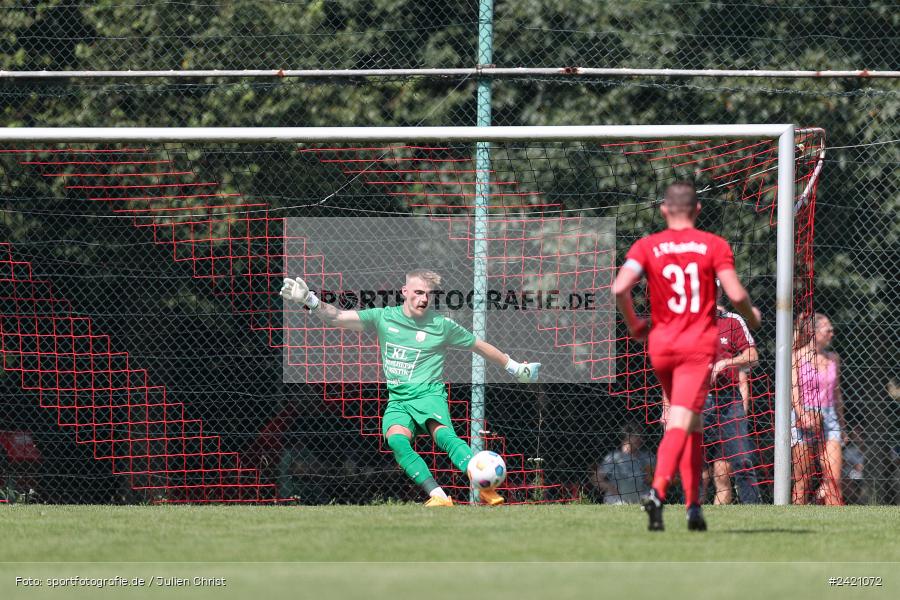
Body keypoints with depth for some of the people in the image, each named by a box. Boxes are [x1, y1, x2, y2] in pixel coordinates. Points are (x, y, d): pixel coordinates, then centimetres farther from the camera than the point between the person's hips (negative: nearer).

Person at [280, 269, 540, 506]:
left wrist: (514, 367, 24)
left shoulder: (441, 325, 5)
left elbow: (480, 347, 18)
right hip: (398, 400, 2)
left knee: (444, 434, -34)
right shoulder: (383, 318, 8)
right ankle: (438, 496, -39)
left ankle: (485, 487, -48)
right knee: (396, 439, -31)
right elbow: (338, 318, 5)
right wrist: (309, 300, -9)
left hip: (429, 393, -2)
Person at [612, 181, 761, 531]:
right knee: (681, 421, -13)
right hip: (699, 345, -3)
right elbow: (736, 294, -10)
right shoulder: (714, 246, -1)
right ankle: (658, 489, -34)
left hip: (661, 345, 3)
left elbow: (620, 288, -11)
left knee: (690, 423, 19)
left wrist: (633, 324, 6)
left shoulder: (646, 247, 3)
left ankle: (694, 505, 17)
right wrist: (751, 317, 12)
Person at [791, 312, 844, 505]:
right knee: (802, 479, -1)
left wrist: (841, 419, 22)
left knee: (834, 478, -7)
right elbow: (793, 388, -12)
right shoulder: (797, 357, -3)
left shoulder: (833, 358, 13)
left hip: (828, 417, 4)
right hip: (803, 418, -4)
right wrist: (801, 414, -26)